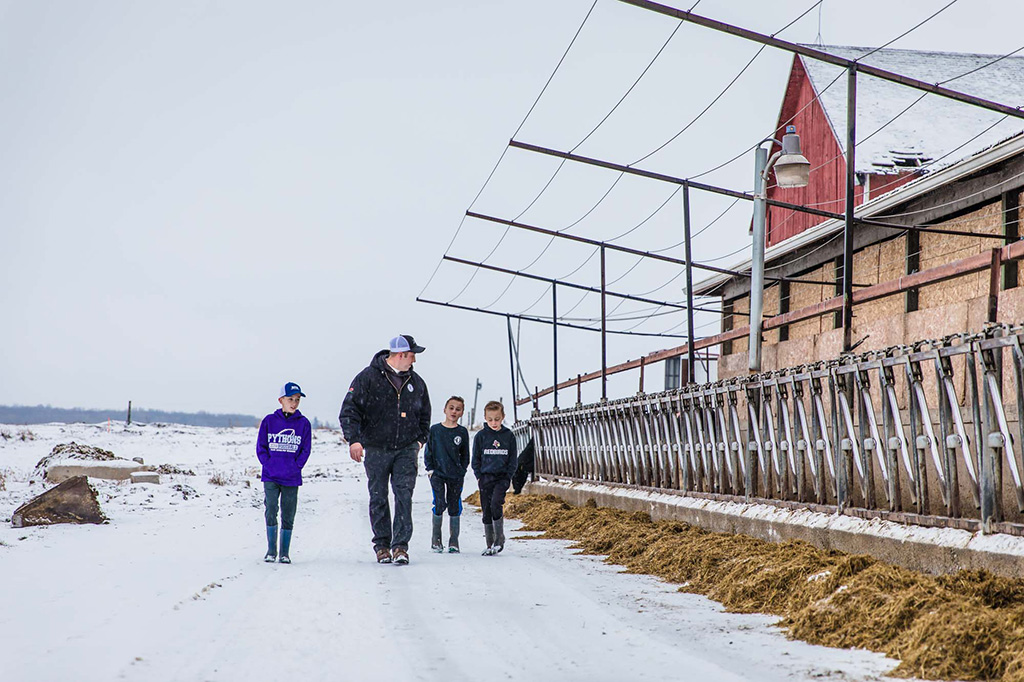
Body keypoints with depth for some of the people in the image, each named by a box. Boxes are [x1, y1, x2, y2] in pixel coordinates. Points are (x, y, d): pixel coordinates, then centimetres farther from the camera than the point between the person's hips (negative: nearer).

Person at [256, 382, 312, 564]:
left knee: (288, 516, 4)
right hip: (270, 477, -1)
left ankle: (284, 553, 14)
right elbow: (261, 447, 5)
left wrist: (294, 468, -7)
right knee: (270, 511, -10)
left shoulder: (304, 423, 3)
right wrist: (269, 466, -7)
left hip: (292, 479, 1)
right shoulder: (269, 421, 2)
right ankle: (271, 550, 2)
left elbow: (305, 450, 5)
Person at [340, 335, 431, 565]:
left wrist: (420, 439, 17)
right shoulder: (368, 378, -4)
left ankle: (400, 545, -8)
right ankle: (382, 544, 14)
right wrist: (354, 439, -17)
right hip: (376, 449, -2)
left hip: (406, 450, 2)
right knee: (378, 498, 3)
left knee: (404, 494, -9)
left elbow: (424, 414, 25)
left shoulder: (416, 382, 10)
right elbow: (349, 410, -7)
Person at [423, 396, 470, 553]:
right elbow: (428, 452, 7)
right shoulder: (435, 430, 1)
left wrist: (461, 471, 4)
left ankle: (454, 542, 11)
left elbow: (465, 456, 12)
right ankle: (436, 538, 3)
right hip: (437, 474, -1)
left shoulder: (462, 432, 4)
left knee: (454, 507, 4)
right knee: (439, 504, -12)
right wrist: (430, 469, 0)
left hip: (456, 476, 2)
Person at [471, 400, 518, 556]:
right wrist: (479, 477, -1)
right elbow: (476, 458, 7)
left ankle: (499, 540, -8)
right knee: (487, 512, 2)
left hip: (502, 478, -1)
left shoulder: (509, 435, 2)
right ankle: (490, 545, 11)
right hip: (485, 478, 1)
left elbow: (513, 459, 7)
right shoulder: (481, 436, 2)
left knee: (495, 504, -21)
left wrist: (508, 477, -3)